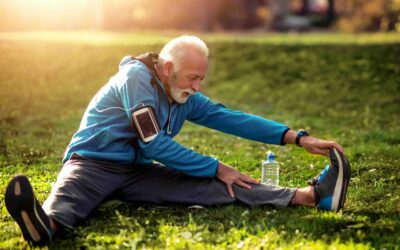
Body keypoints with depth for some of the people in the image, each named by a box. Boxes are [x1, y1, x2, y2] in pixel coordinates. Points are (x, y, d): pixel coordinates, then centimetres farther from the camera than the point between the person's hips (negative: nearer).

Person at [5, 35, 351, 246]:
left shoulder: (187, 99, 8)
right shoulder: (137, 77, -17)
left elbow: (234, 119, 3)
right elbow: (155, 144, -21)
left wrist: (297, 137, -5)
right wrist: (217, 168, -15)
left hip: (138, 171, 3)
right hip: (92, 163, -3)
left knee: (212, 186, -15)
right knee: (67, 195, -41)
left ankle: (309, 196, -27)